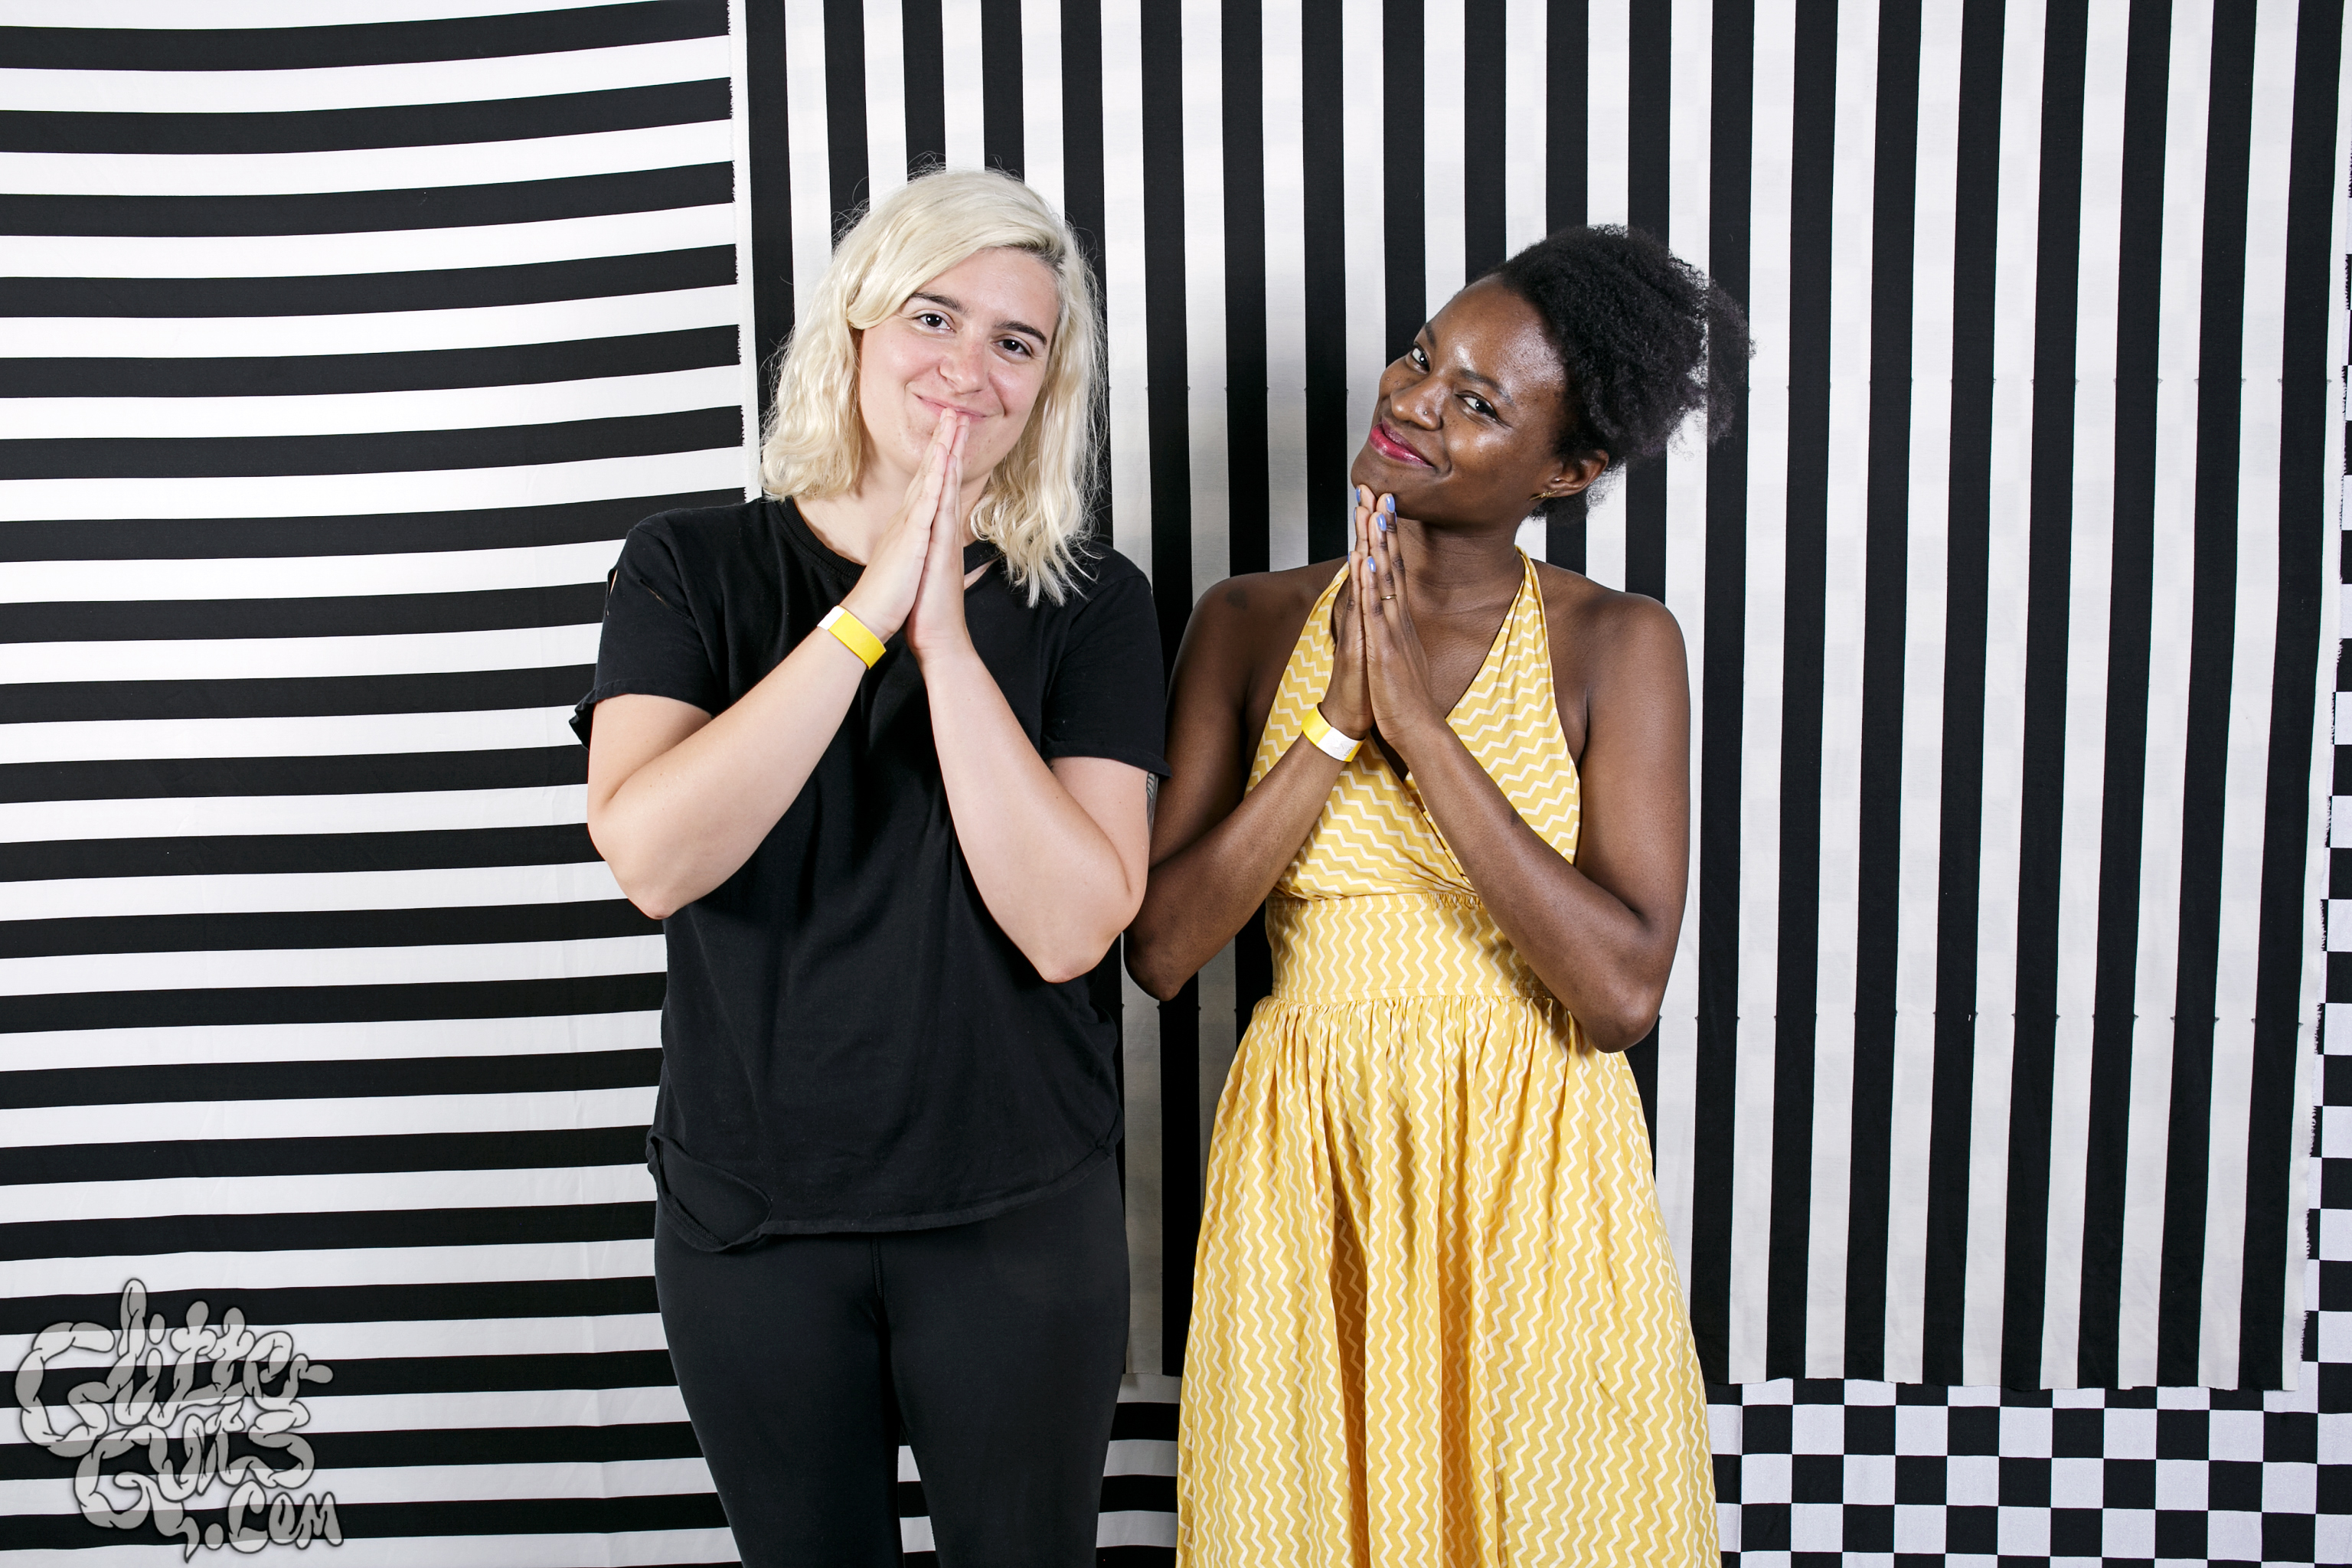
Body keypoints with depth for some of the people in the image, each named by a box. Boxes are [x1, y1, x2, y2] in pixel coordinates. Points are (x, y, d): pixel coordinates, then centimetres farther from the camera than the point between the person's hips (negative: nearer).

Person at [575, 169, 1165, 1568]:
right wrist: (868, 611, -23)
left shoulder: (1089, 604, -6)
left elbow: (1071, 926, -18)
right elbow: (651, 856, -20)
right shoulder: (692, 569, -4)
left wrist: (947, 637, -23)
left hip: (1018, 1216, 0)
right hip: (751, 1216, 1)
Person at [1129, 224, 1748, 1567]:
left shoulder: (1618, 645, -6)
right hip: (1307, 1161, 2)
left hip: (1532, 1177, -1)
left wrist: (1418, 721, -19)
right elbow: (1160, 949, -8)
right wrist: (1335, 724, -16)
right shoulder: (1253, 623, -1)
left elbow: (1622, 992, -17)